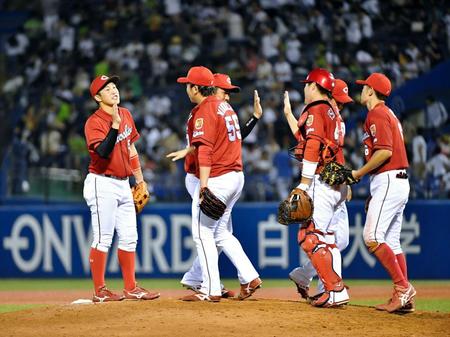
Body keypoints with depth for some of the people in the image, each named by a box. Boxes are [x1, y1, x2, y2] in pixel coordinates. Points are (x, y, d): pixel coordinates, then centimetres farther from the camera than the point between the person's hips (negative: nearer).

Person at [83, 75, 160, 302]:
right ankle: (100, 291, -2)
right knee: (103, 239, -7)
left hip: (123, 184, 8)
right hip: (102, 184, -8)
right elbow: (103, 152, -28)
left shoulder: (125, 115, 11)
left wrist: (140, 181, 22)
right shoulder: (94, 122, -13)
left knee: (129, 238, 9)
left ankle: (130, 288, 16)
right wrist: (115, 125, -31)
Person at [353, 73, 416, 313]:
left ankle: (402, 287, -19)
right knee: (391, 242, 9)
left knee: (372, 237, -15)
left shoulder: (377, 114, -9)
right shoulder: (388, 114, 22)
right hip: (399, 182, 10)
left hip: (388, 181, -10)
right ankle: (403, 298, 5)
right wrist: (374, 193, 22)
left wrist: (358, 173, -12)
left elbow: (385, 151, -21)